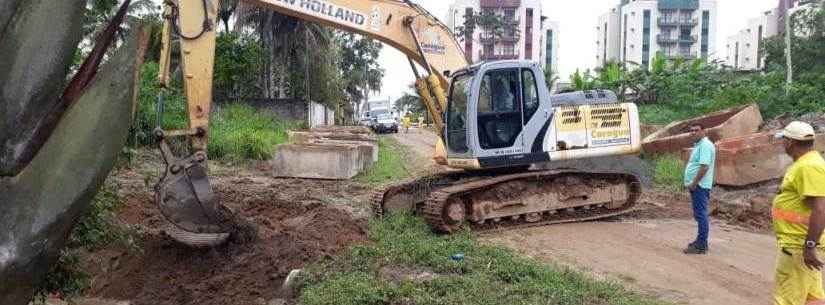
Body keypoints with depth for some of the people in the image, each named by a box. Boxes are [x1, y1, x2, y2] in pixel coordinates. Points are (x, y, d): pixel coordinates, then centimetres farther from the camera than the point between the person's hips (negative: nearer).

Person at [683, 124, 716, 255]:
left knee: (701, 215, -8)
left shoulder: (705, 145, -15)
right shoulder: (699, 145, 18)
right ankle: (701, 241, 26)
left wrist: (694, 183, -20)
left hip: (700, 186, -11)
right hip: (696, 186, 11)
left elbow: (704, 166, -23)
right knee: (699, 215, 16)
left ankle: (701, 246, -6)